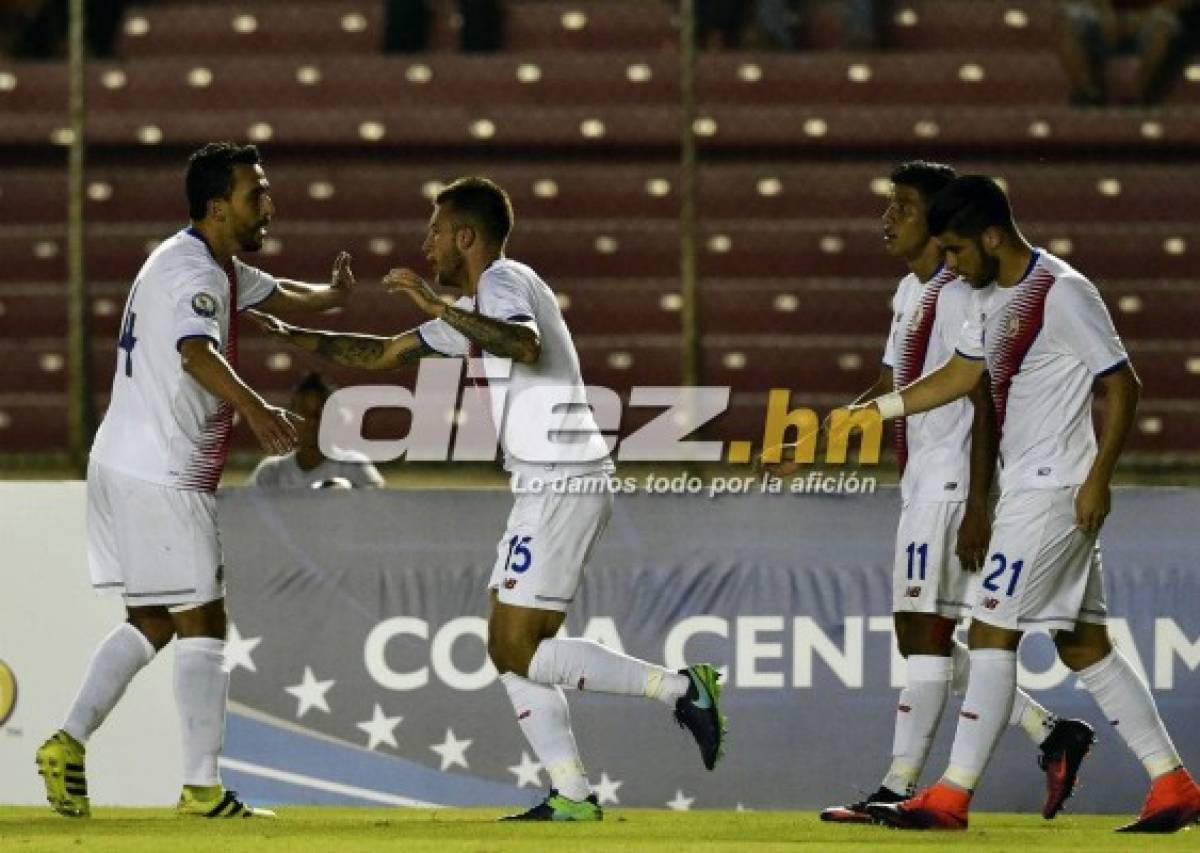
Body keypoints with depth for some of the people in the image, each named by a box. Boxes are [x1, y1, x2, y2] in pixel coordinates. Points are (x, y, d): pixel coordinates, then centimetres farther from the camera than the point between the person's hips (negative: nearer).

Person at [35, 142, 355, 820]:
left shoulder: (220, 266, 16)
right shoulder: (193, 271, -17)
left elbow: (279, 294, 34)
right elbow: (197, 353, -36)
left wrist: (332, 295, 13)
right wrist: (255, 410, -52)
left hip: (128, 467, 10)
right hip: (161, 477, -10)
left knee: (151, 624, 15)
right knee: (202, 628, -4)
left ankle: (69, 743, 7)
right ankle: (202, 787, -3)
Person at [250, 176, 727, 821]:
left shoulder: (503, 281, -9)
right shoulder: (478, 304, 22)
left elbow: (525, 344, -33)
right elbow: (386, 354, 30)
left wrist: (438, 307, -31)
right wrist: (294, 337, 28)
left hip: (562, 483, -10)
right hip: (550, 485, 10)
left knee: (519, 650, -11)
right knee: (511, 650, 9)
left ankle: (680, 688, -10)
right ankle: (572, 797, 5)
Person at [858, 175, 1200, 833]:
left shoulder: (1063, 293, -15)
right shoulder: (991, 298, 12)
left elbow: (1122, 385, -14)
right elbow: (958, 377, 22)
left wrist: (1098, 478, -18)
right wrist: (868, 411, 17)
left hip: (1056, 491, -9)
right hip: (1026, 489, 9)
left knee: (992, 632, -8)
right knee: (1083, 645, 8)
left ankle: (953, 796, -6)